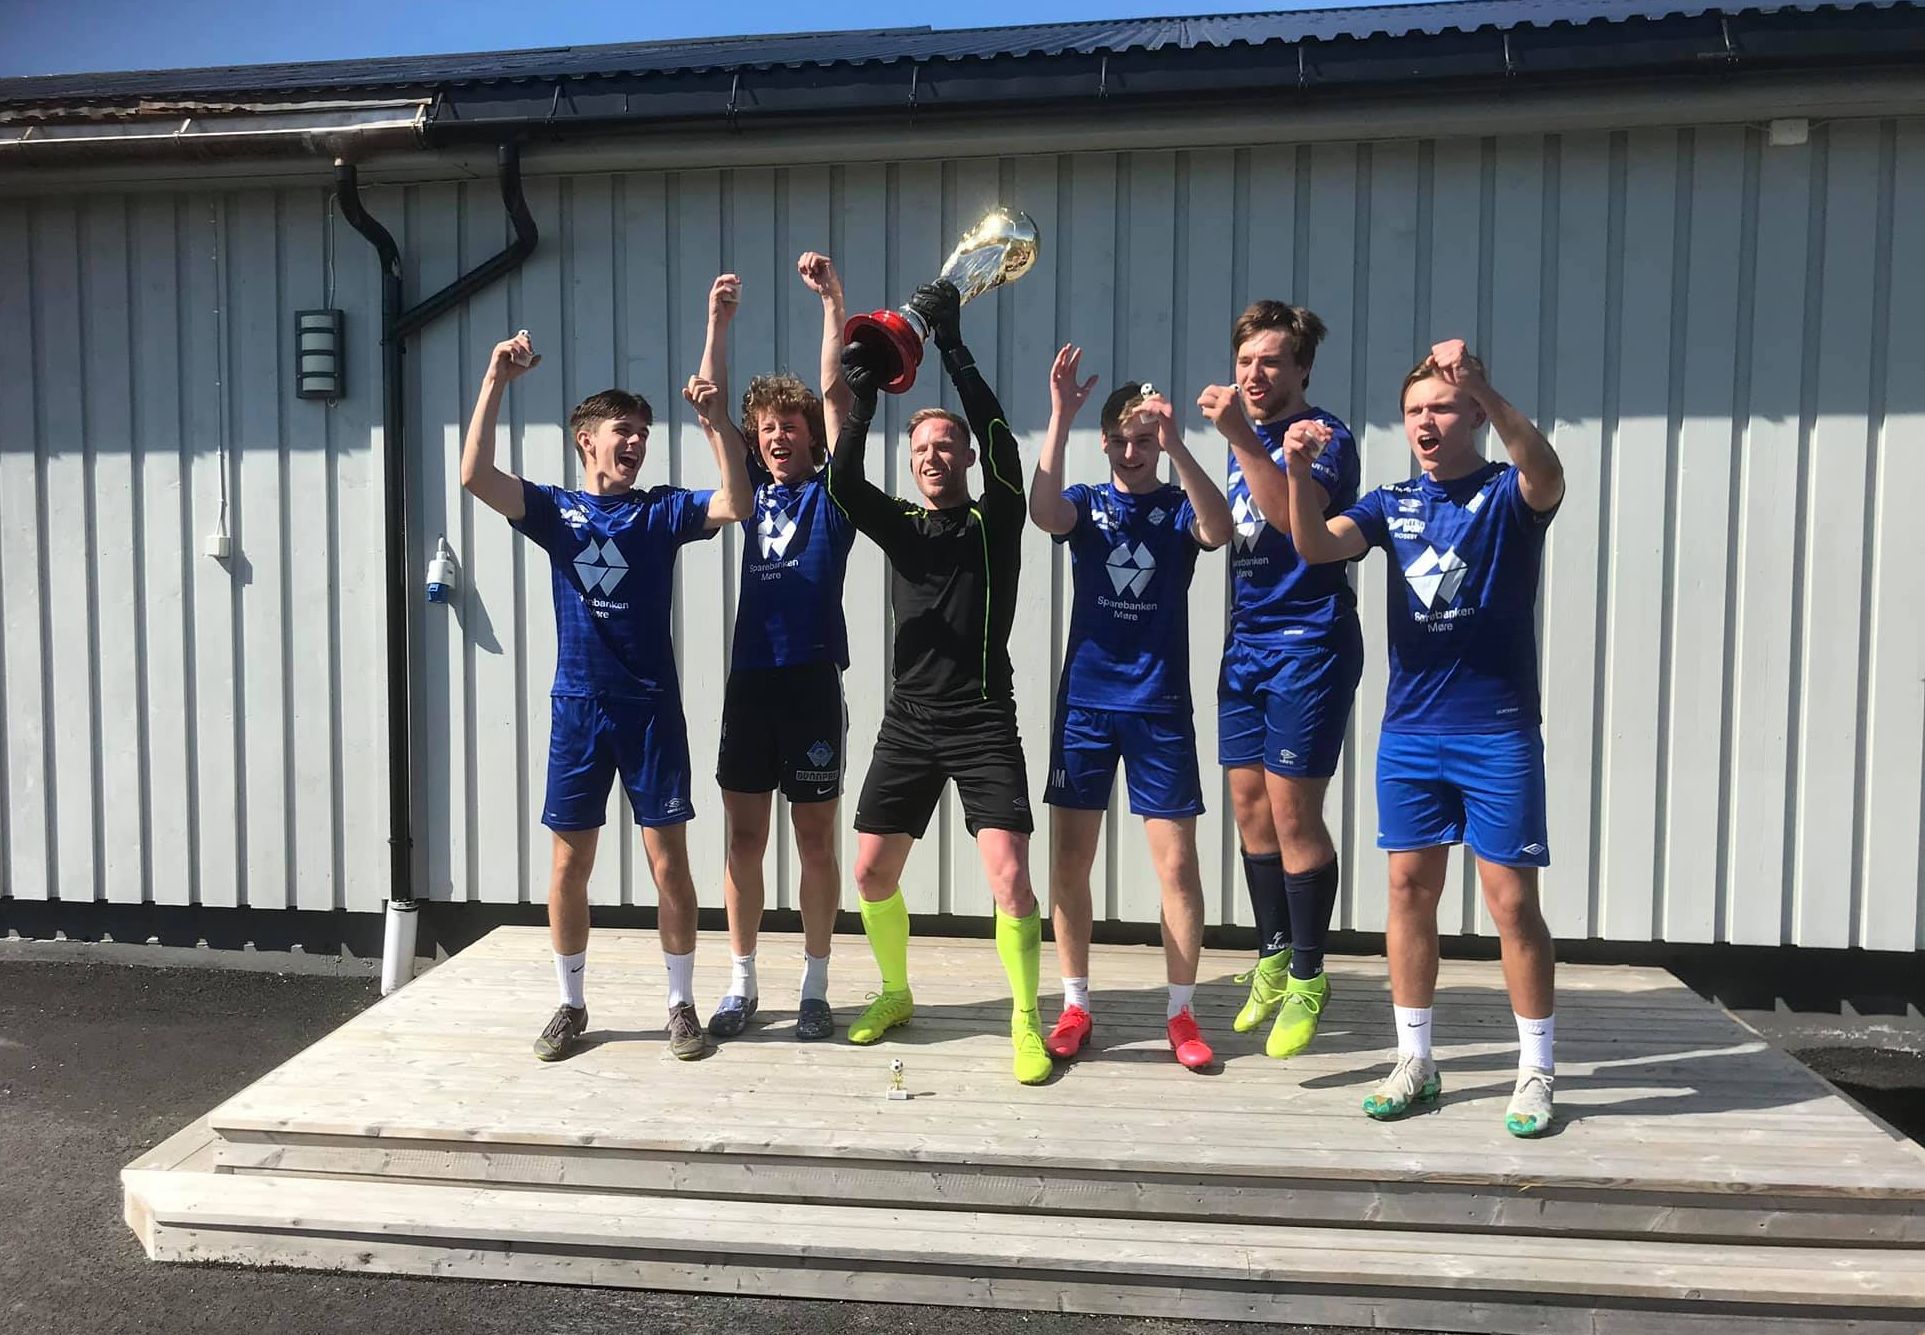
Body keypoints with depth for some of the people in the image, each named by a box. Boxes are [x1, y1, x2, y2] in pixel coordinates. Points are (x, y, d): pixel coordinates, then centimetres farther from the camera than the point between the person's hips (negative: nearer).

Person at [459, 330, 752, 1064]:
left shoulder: (662, 509, 4)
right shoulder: (554, 509, 5)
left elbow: (736, 504, -12)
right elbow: (475, 476, -10)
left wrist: (715, 419, -19)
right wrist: (496, 382, -15)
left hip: (651, 706, -1)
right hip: (578, 707, 1)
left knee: (667, 859, 1)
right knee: (569, 862, 7)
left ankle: (681, 1004, 15)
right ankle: (571, 1005, 23)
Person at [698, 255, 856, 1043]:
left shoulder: (831, 494, 3)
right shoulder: (753, 492, 12)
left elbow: (834, 393, -6)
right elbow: (711, 407, 6)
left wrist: (831, 301, -12)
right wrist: (718, 320, -3)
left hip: (812, 682, -3)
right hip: (749, 681, 4)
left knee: (815, 839, 5)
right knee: (744, 836, 8)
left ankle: (814, 987, 17)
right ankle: (742, 984, 21)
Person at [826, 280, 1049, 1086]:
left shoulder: (996, 519, 0)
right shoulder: (901, 526, 9)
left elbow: (999, 439, -16)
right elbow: (843, 485, -8)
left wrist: (952, 347, -17)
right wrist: (861, 399, -20)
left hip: (983, 722, -4)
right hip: (909, 721, 4)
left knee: (1009, 873, -14)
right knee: (871, 873, 8)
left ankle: (1026, 1024, 3)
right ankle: (895, 993, 32)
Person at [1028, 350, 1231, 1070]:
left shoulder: (1179, 506, 3)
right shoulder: (1086, 504, 6)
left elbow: (1219, 530, -21)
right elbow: (1043, 511, -18)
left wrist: (1175, 444, -31)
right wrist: (1059, 418, -27)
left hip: (1160, 708, -1)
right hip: (1084, 701, 2)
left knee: (1177, 863, -1)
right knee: (1069, 860, 4)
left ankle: (1181, 1013, 14)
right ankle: (1075, 1008, 18)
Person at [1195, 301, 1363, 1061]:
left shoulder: (1324, 437, -9)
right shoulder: (1245, 439, 13)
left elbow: (1294, 516, -30)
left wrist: (1242, 437, -35)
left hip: (1308, 646, -7)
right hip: (1246, 642, 7)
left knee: (1292, 812, -5)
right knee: (1249, 806, 9)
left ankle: (1308, 977, 10)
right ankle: (1272, 958, 24)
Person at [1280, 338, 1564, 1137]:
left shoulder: (1508, 494, -2)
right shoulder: (1393, 503, 9)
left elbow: (1548, 477, -26)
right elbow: (1316, 547, -7)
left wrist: (1486, 392, -41)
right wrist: (1299, 473, -26)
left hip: (1498, 734, -4)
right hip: (1409, 733, 4)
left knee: (1512, 902, 0)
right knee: (1409, 888, 8)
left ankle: (1537, 1072, 16)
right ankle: (1414, 1062, 20)